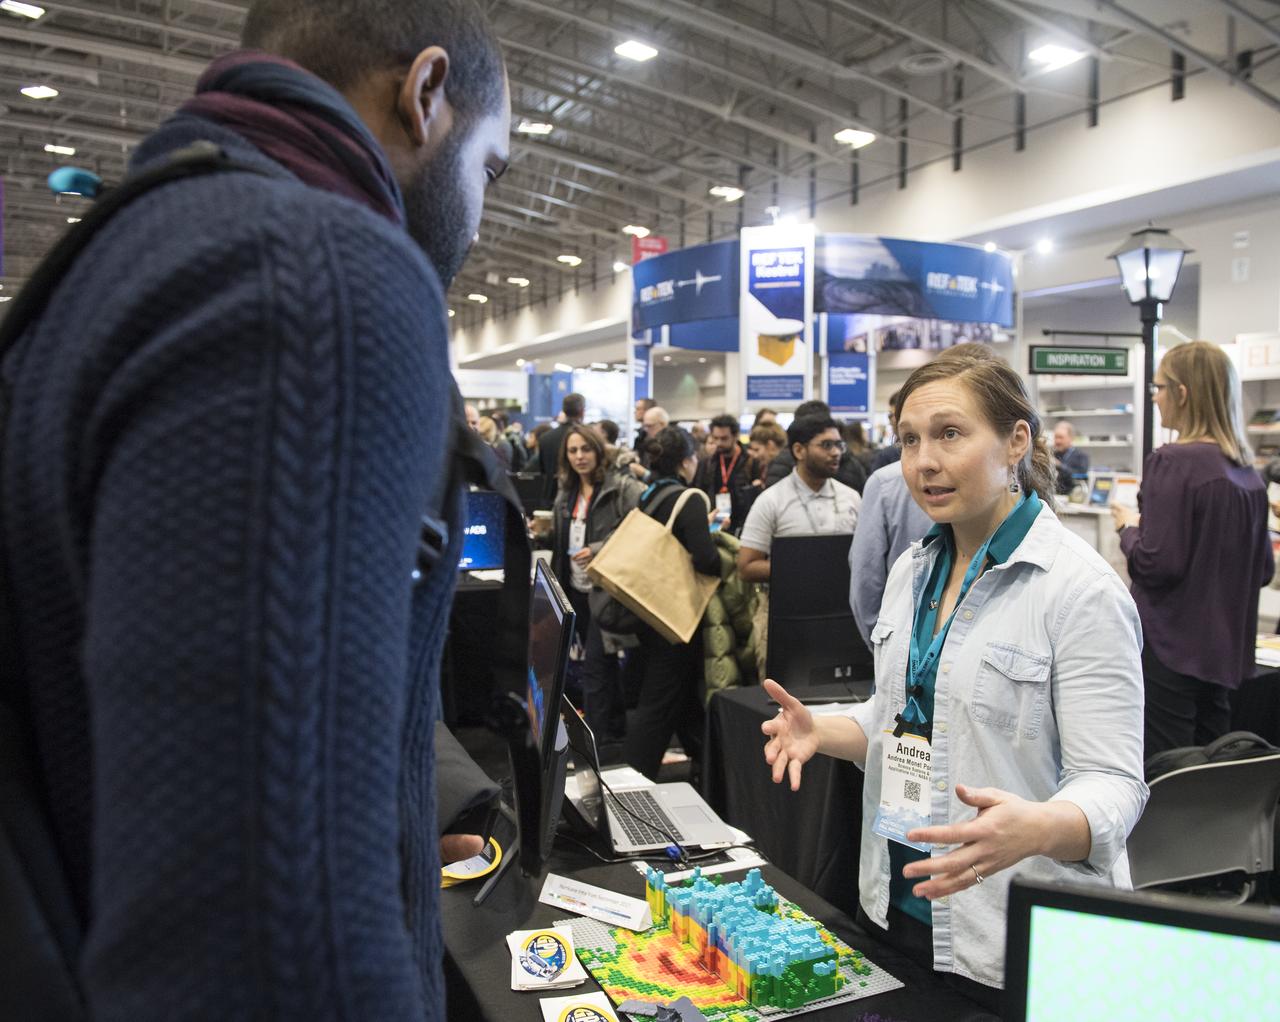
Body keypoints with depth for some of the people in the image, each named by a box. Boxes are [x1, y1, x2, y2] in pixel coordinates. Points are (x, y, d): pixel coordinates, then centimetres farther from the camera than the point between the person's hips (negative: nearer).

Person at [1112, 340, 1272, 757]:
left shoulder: (1172, 463, -16)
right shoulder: (1247, 472, 8)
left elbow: (1157, 564, -19)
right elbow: (1262, 569, 15)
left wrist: (1130, 528, -1)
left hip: (1170, 646, -8)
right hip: (1225, 650, 8)